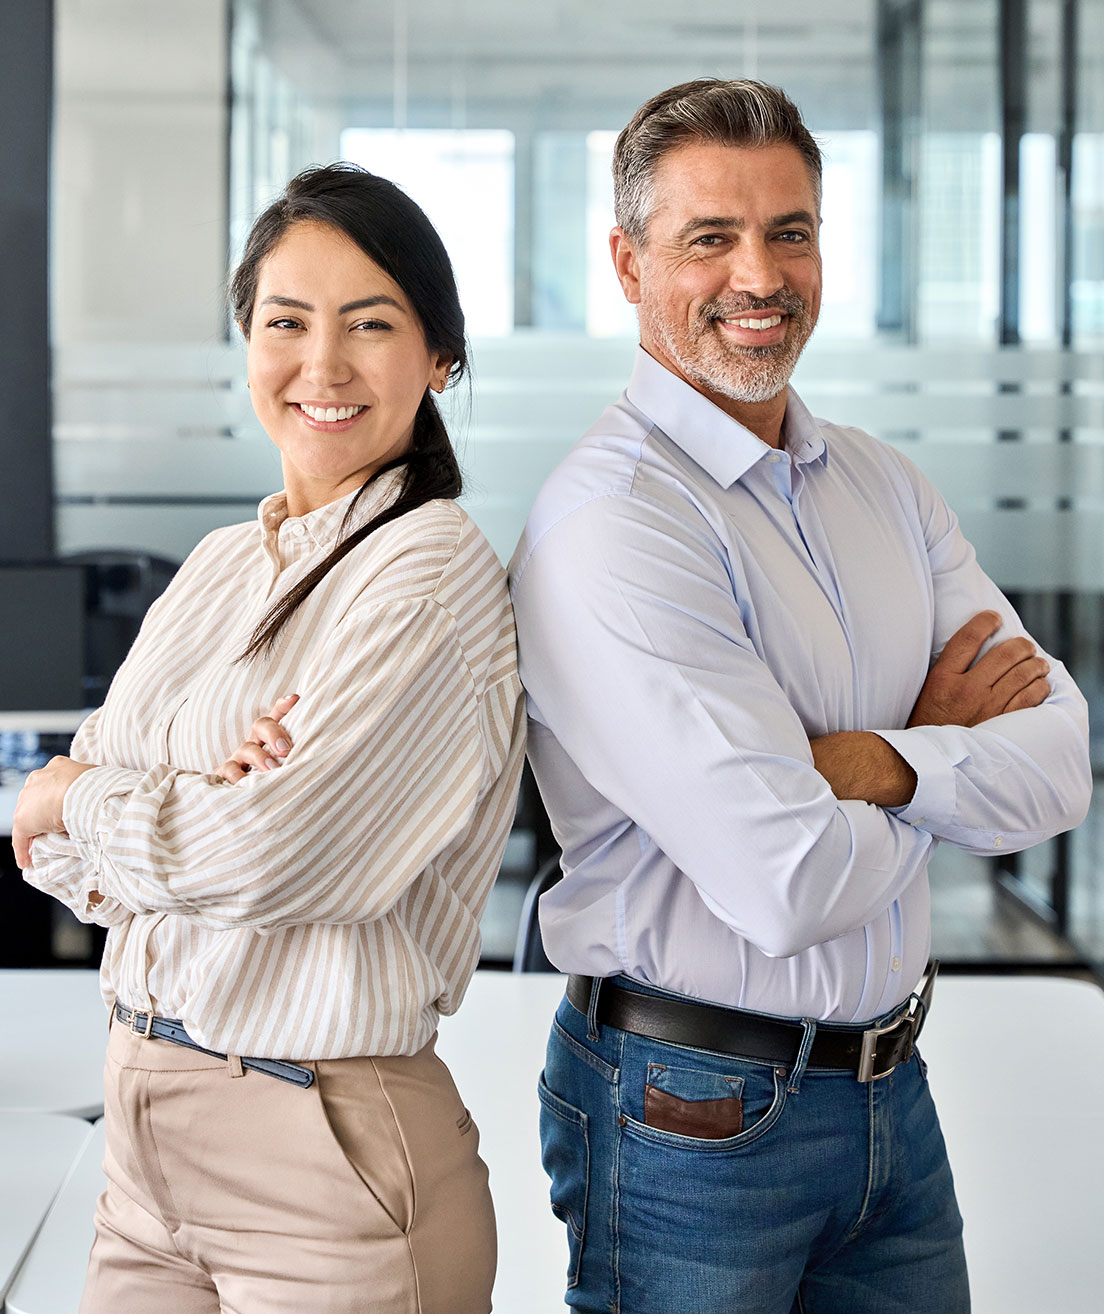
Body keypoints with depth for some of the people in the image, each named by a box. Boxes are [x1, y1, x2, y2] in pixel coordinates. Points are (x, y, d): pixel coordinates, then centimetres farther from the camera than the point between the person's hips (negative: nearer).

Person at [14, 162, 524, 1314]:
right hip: (145, 1127, 7)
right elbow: (61, 857, 5)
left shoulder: (435, 574, -14)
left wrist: (72, 799, -4)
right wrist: (189, 779, -16)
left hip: (331, 1154, -7)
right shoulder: (222, 567, 9)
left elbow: (265, 859, -22)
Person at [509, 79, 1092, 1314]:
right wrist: (943, 743, -5)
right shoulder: (610, 522, -19)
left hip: (888, 1090, 7)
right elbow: (791, 885, -24)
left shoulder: (886, 487, 7)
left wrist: (874, 763, -20)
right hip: (692, 1115, -6)